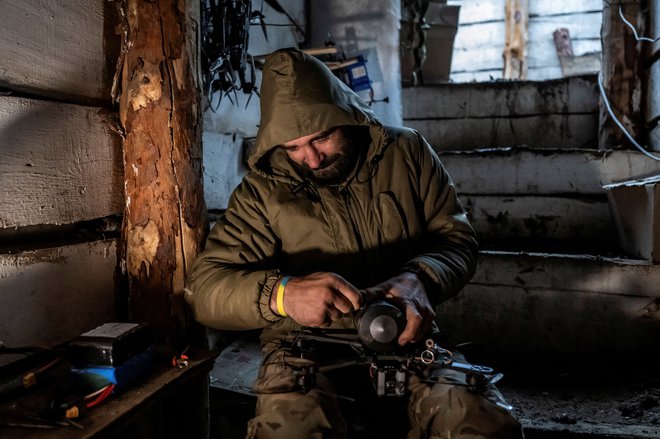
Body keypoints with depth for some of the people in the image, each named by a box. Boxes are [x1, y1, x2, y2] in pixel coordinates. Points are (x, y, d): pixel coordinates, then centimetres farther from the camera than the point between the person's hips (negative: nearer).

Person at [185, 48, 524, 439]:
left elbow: (458, 239, 4)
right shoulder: (263, 190, 0)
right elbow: (204, 289, -7)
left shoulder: (408, 153, 4)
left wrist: (420, 280, -20)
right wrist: (283, 292, -29)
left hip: (406, 338, 2)